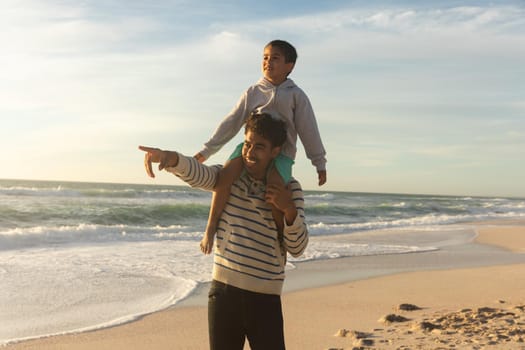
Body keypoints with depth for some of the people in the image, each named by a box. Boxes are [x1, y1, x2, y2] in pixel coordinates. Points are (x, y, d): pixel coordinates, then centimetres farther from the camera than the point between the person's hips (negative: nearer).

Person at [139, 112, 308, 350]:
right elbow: (197, 173, -21)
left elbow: (297, 248, -2)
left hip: (265, 297, -1)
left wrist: (289, 209, -19)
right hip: (224, 289, 2)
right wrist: (169, 158, -42)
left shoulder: (289, 189, -1)